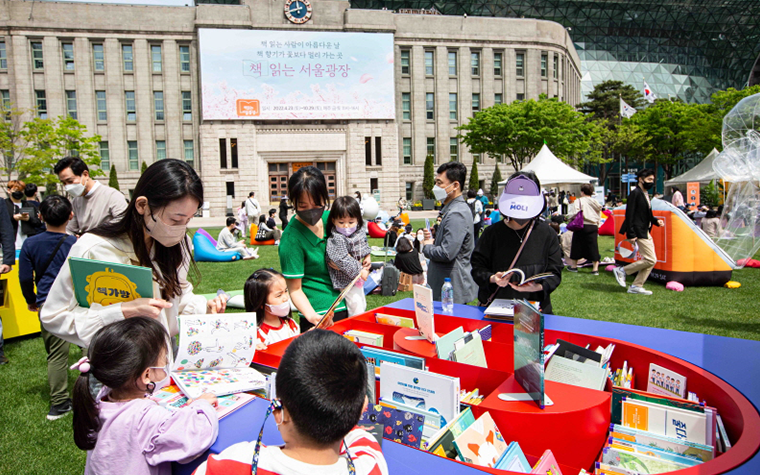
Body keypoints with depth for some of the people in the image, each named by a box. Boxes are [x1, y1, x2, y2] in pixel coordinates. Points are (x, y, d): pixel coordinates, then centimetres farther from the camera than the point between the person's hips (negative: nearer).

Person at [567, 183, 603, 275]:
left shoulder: (579, 201, -6)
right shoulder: (595, 202, 9)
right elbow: (599, 217, 13)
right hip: (593, 226, 4)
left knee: (577, 246, 9)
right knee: (593, 246, 4)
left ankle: (573, 266, 20)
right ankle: (595, 268, 3)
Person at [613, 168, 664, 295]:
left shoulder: (645, 194, 15)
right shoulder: (635, 193, -13)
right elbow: (629, 215, -17)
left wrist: (656, 221, 4)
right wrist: (631, 234, -21)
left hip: (646, 232, 10)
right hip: (639, 233, -10)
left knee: (650, 261, 9)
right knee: (650, 260, -11)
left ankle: (636, 286, 15)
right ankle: (622, 271, 2)